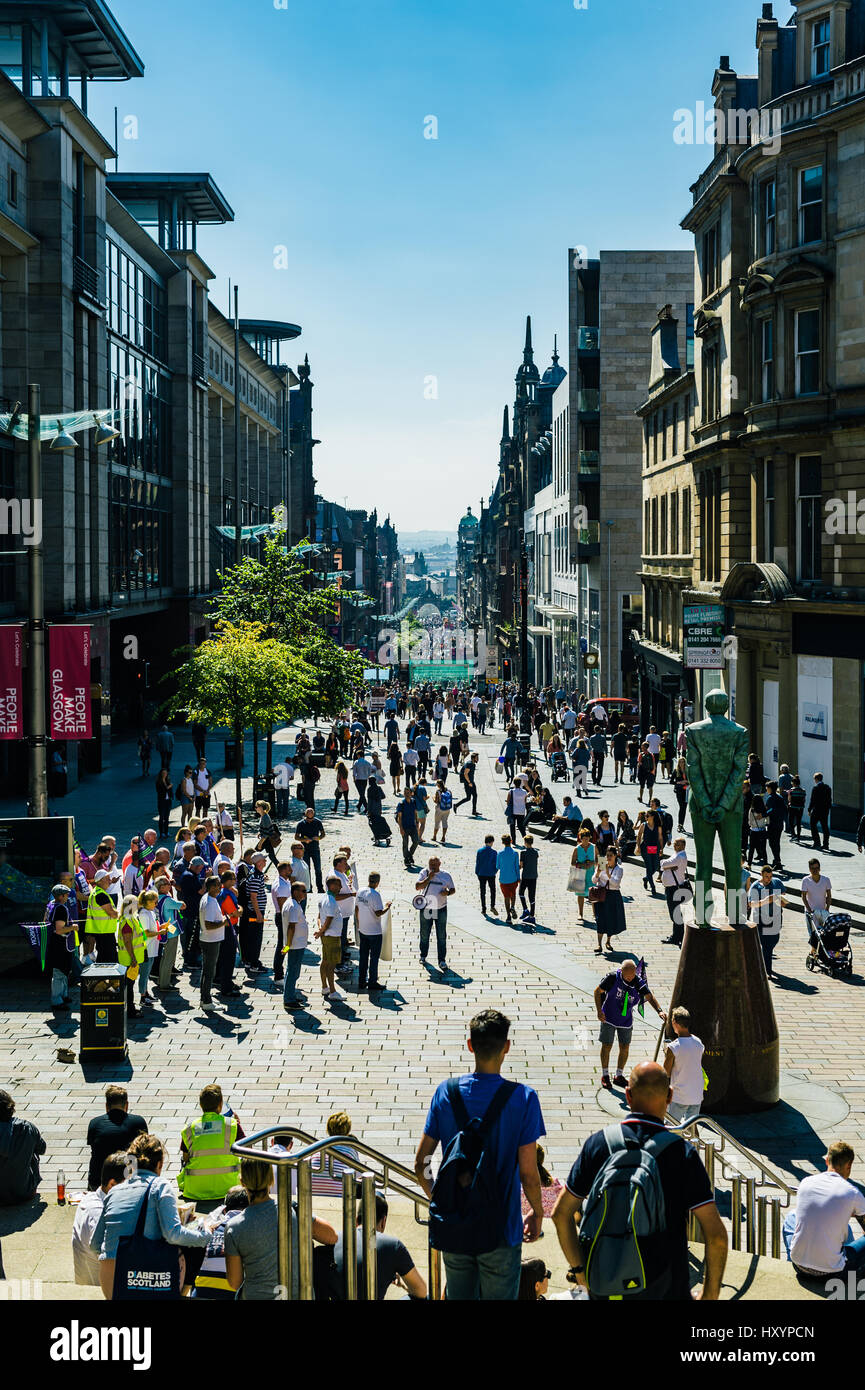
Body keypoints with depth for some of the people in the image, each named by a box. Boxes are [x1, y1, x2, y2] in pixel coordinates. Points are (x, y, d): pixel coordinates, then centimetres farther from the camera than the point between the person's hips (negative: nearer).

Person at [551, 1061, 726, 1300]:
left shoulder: (599, 1142, -5)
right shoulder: (682, 1152, -10)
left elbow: (561, 1213, -1)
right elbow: (717, 1235, -12)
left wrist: (579, 1270, 8)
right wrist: (710, 1295, 1)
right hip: (663, 1289, 0)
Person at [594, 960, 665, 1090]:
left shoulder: (639, 982, -14)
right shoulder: (613, 977, -20)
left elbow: (650, 997, -14)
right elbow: (598, 992, -10)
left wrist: (659, 1011, -31)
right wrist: (599, 1011, -18)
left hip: (626, 1020, 3)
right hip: (609, 1018, -3)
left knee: (625, 1047, 8)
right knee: (606, 1046, 4)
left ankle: (619, 1076, 27)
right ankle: (605, 1076, 21)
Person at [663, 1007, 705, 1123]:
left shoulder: (673, 1047, -19)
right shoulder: (698, 1043, -1)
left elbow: (666, 1073, -9)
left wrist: (666, 1053, 3)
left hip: (679, 1097, -5)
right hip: (697, 1096, 5)